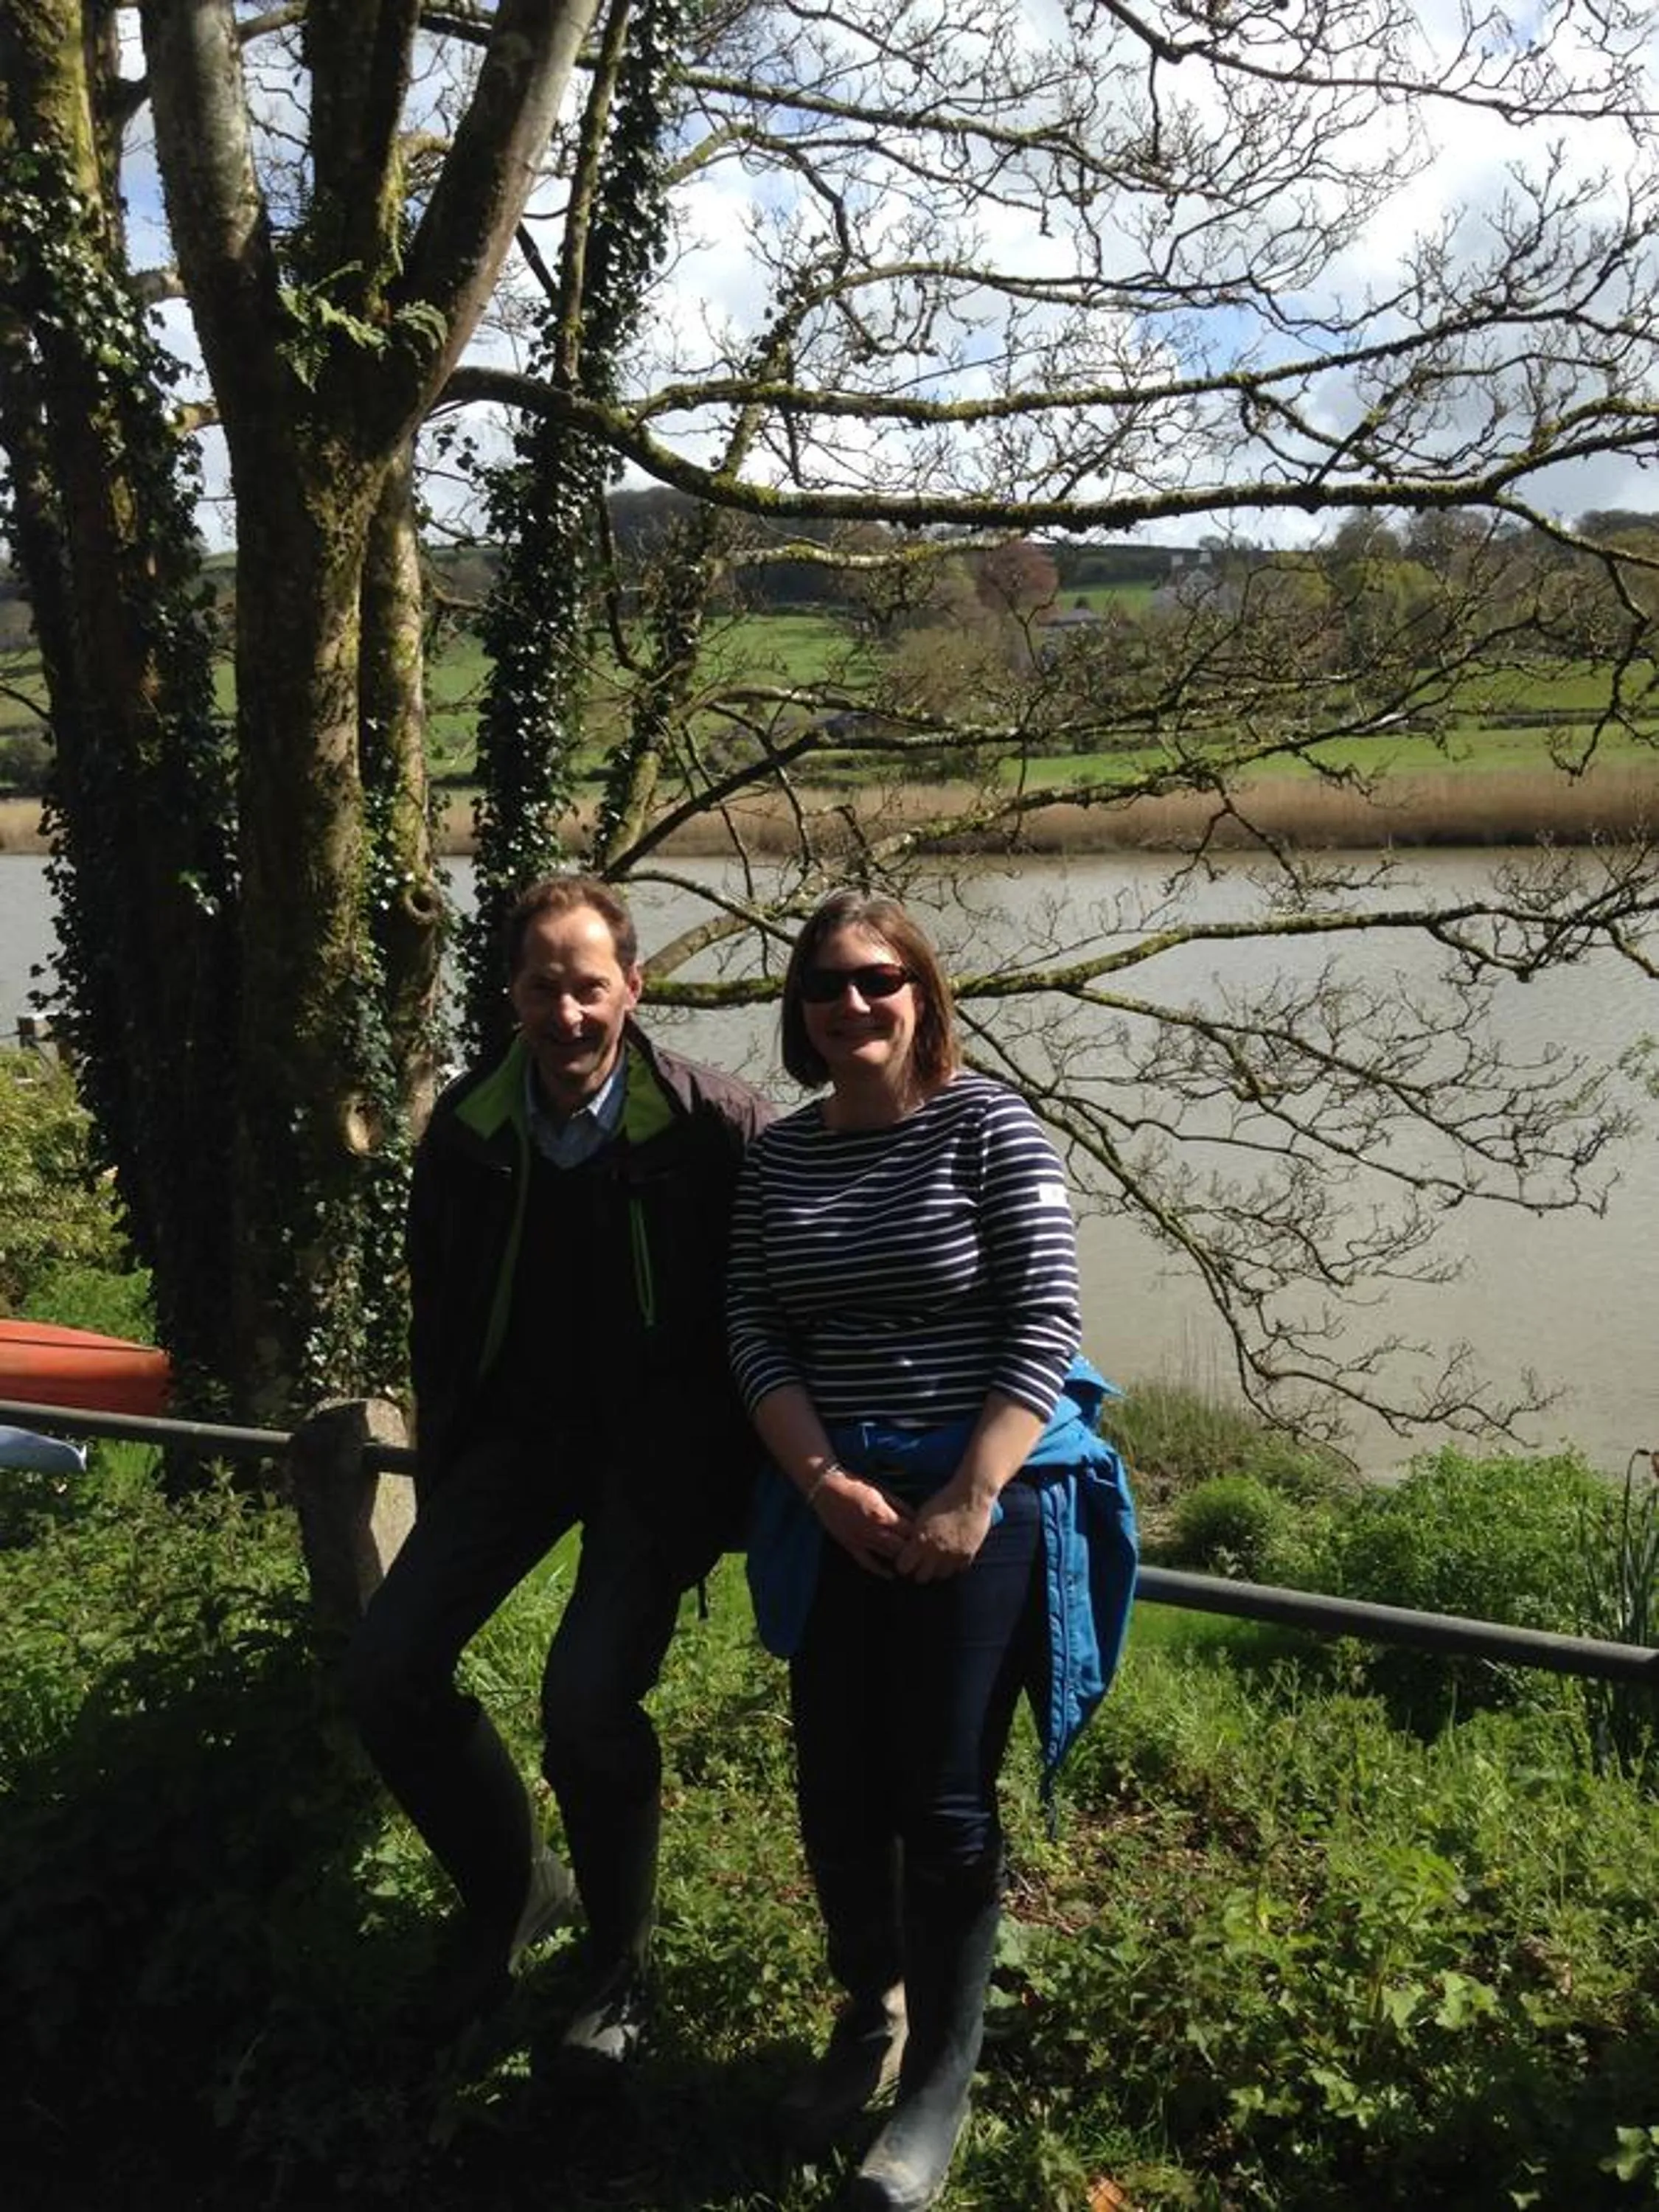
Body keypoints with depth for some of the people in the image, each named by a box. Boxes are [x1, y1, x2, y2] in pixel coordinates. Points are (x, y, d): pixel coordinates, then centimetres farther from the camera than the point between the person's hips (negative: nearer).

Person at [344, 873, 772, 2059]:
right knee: (387, 1669, -5)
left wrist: (739, 1468, -7)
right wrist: (441, 1469, 13)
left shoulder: (716, 1124, -17)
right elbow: (440, 1308, 10)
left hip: (657, 1443, -5)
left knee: (587, 1698, -20)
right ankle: (509, 1885, 23)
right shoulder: (467, 1127, -2)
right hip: (518, 1430, 5)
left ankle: (619, 1959, 11)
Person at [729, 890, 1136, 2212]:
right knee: (837, 1791, 9)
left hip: (980, 1498, -4)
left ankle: (941, 2084, 20)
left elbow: (1047, 1327, -11)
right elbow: (756, 1338, 2)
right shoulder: (778, 1158, 6)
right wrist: (826, 1484, -11)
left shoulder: (989, 1126, -6)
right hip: (834, 1509, 4)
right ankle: (869, 2016, 36)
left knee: (945, 1800, 0)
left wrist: (970, 1497, -17)